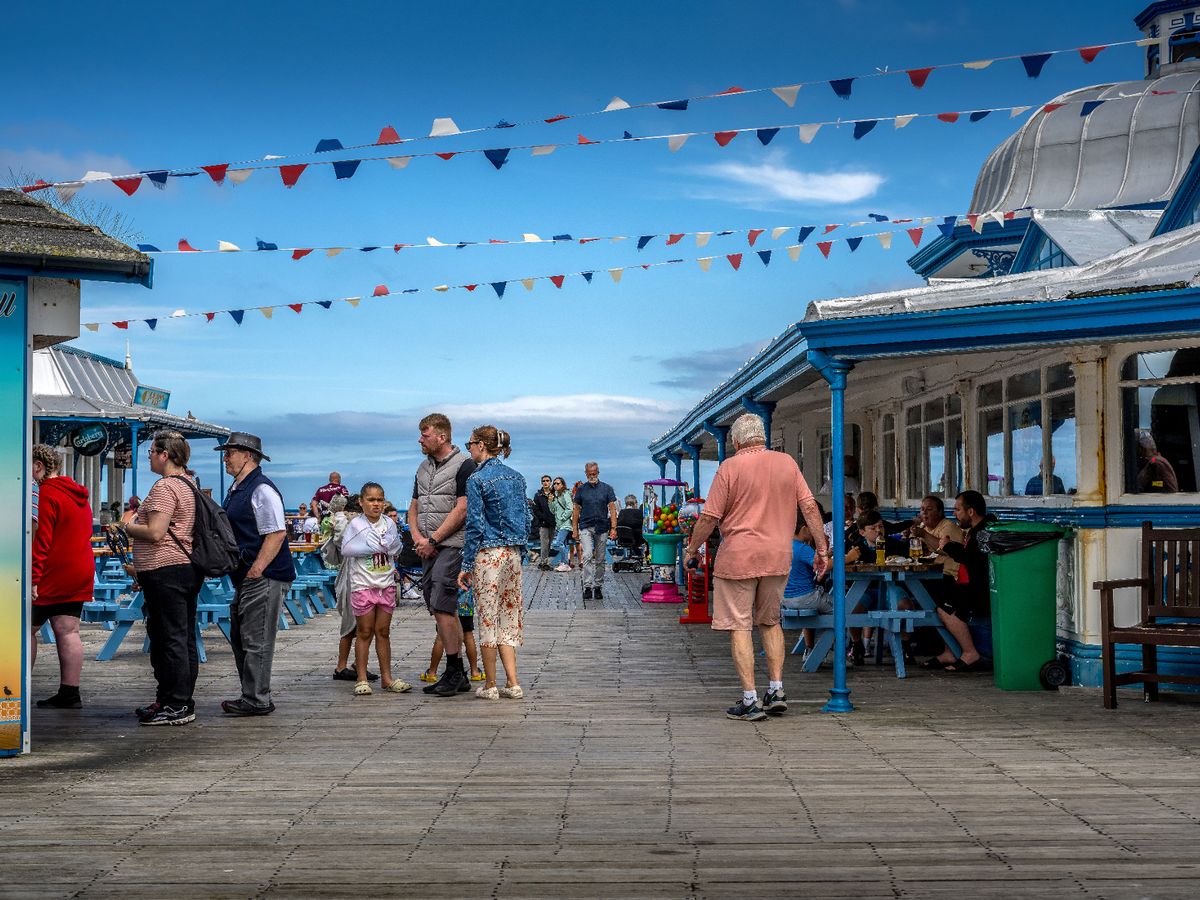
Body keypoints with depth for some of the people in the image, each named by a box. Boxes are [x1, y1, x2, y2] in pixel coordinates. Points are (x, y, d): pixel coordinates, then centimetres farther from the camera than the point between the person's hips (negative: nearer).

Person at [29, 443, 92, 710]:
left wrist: (33, 579, -19)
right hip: (79, 575, 8)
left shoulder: (48, 494, -12)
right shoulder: (79, 495, 16)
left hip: (52, 576, -8)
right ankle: (69, 694, 4)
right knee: (68, 632, 6)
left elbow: (41, 540, -18)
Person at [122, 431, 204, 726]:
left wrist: (126, 527, -5)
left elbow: (155, 533, -21)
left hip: (164, 570, -10)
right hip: (188, 568, 10)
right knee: (185, 638, 12)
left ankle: (176, 706, -4)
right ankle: (182, 701, 19)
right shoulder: (189, 485, 16)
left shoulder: (165, 487, -15)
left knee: (170, 638, -6)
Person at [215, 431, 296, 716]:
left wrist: (256, 570, -22)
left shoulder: (262, 490, -14)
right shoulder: (236, 489, 16)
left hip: (265, 577, -11)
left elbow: (277, 533, -21)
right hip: (245, 577, 11)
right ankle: (252, 696, 22)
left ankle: (256, 701, -2)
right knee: (239, 638, 15)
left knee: (255, 640, -7)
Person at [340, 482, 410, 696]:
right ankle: (362, 680, 4)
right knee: (364, 632, 0)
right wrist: (373, 547, -13)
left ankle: (387, 677, 13)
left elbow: (396, 548, 7)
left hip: (386, 584, 4)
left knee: (383, 632, 8)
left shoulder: (389, 523, 8)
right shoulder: (355, 524, -5)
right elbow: (346, 549, -14)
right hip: (363, 585, -4)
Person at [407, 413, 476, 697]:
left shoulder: (463, 465, -7)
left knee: (441, 606, -14)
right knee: (445, 610, 9)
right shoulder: (423, 468, 18)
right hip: (429, 549, 8)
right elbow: (414, 509, 20)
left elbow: (462, 509, -14)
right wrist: (417, 538, 1)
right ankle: (459, 676, 14)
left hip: (451, 546, -8)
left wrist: (433, 540, -13)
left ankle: (453, 672, -8)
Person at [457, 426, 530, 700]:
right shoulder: (516, 477, 10)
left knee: (488, 618, 2)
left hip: (488, 554, -6)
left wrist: (466, 566, -8)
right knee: (508, 616, 11)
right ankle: (513, 683, 7)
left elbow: (475, 525, -12)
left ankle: (490, 685, 8)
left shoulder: (477, 479, -10)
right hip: (513, 554, 6)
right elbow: (525, 520, 13)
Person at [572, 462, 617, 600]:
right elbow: (576, 510, 10)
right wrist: (575, 529, 5)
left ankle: (598, 587, 16)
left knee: (600, 560, 7)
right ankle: (587, 587, -18)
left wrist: (613, 528, -7)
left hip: (602, 528, 1)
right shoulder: (581, 489, 6)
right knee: (587, 556, -15)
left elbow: (612, 509, 1)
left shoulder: (607, 489, 4)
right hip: (586, 527, -1)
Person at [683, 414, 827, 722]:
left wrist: (692, 549, 6)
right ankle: (776, 690, 15)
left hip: (738, 557, -4)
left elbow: (709, 517, -7)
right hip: (777, 557, 5)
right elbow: (810, 506, 3)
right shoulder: (787, 463, 5)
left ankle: (750, 701, -1)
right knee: (770, 622, 20)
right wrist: (821, 547, 9)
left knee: (740, 627, 1)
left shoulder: (731, 467, -7)